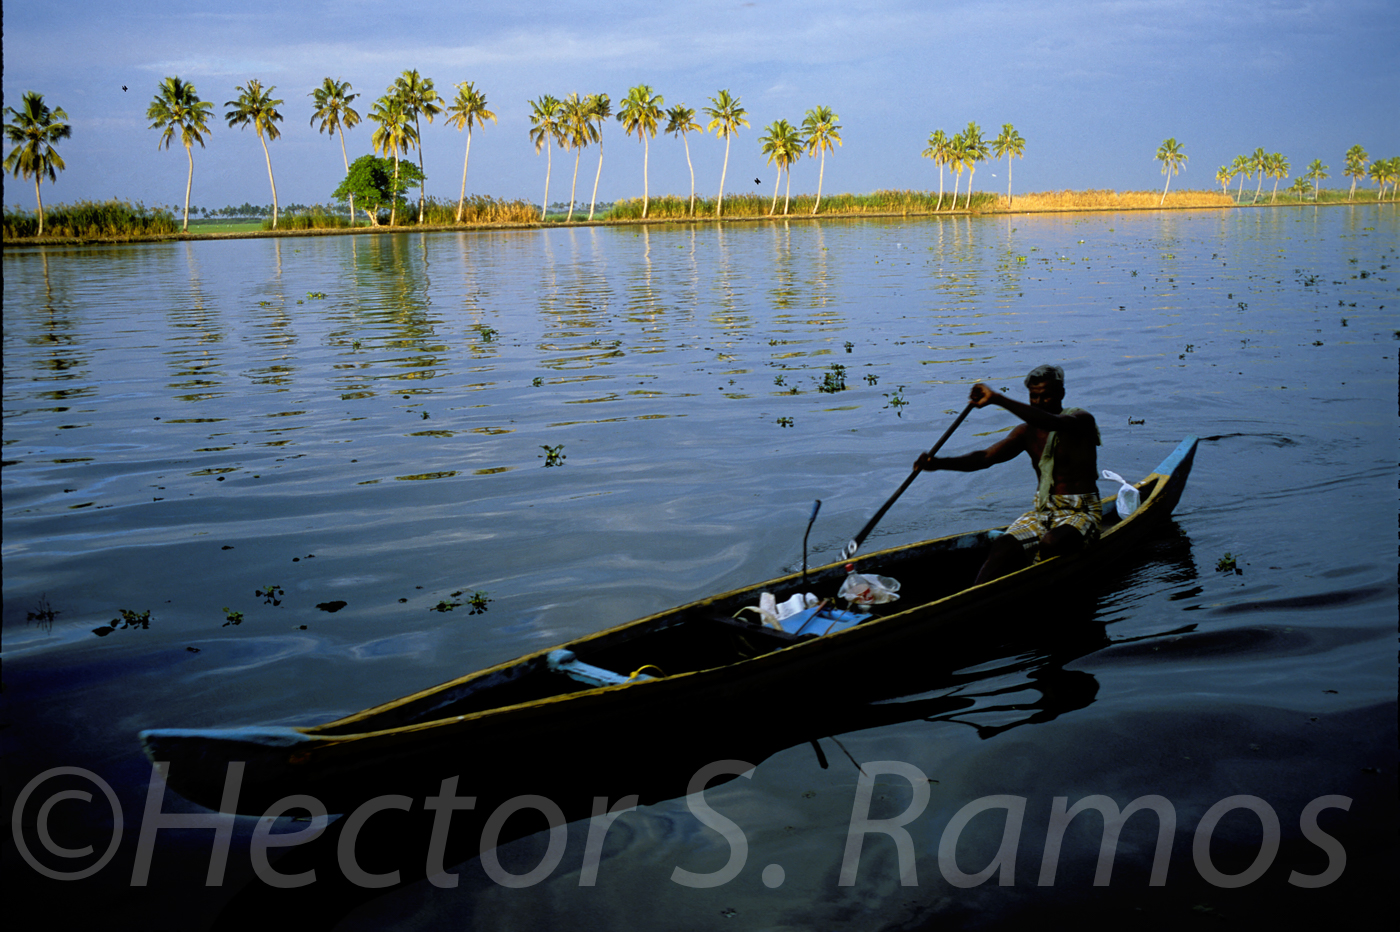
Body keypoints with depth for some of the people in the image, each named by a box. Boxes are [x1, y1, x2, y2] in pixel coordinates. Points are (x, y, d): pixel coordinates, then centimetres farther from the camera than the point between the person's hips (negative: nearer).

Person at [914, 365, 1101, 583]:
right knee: (1006, 547, -24)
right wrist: (938, 463, -20)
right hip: (1042, 511, 3)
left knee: (1049, 545, -36)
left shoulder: (1081, 420, -7)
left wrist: (998, 399, -40)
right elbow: (986, 457, -2)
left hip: (1081, 513, -3)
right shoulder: (1027, 433, 9)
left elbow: (1051, 422, -31)